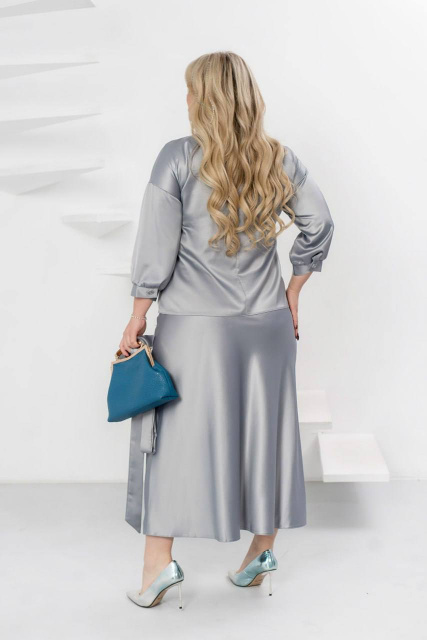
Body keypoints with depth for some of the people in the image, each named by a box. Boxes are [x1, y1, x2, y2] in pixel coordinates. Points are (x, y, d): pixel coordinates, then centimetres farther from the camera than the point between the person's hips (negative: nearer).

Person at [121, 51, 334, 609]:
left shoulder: (178, 159, -9)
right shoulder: (281, 160, 2)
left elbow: (156, 247, -9)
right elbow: (319, 226, 5)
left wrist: (139, 316, -3)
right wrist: (293, 291, 13)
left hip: (195, 324, -3)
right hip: (267, 321, 4)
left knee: (177, 433, 6)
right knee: (263, 430, 13)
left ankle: (159, 559, 11)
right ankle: (262, 550, 26)